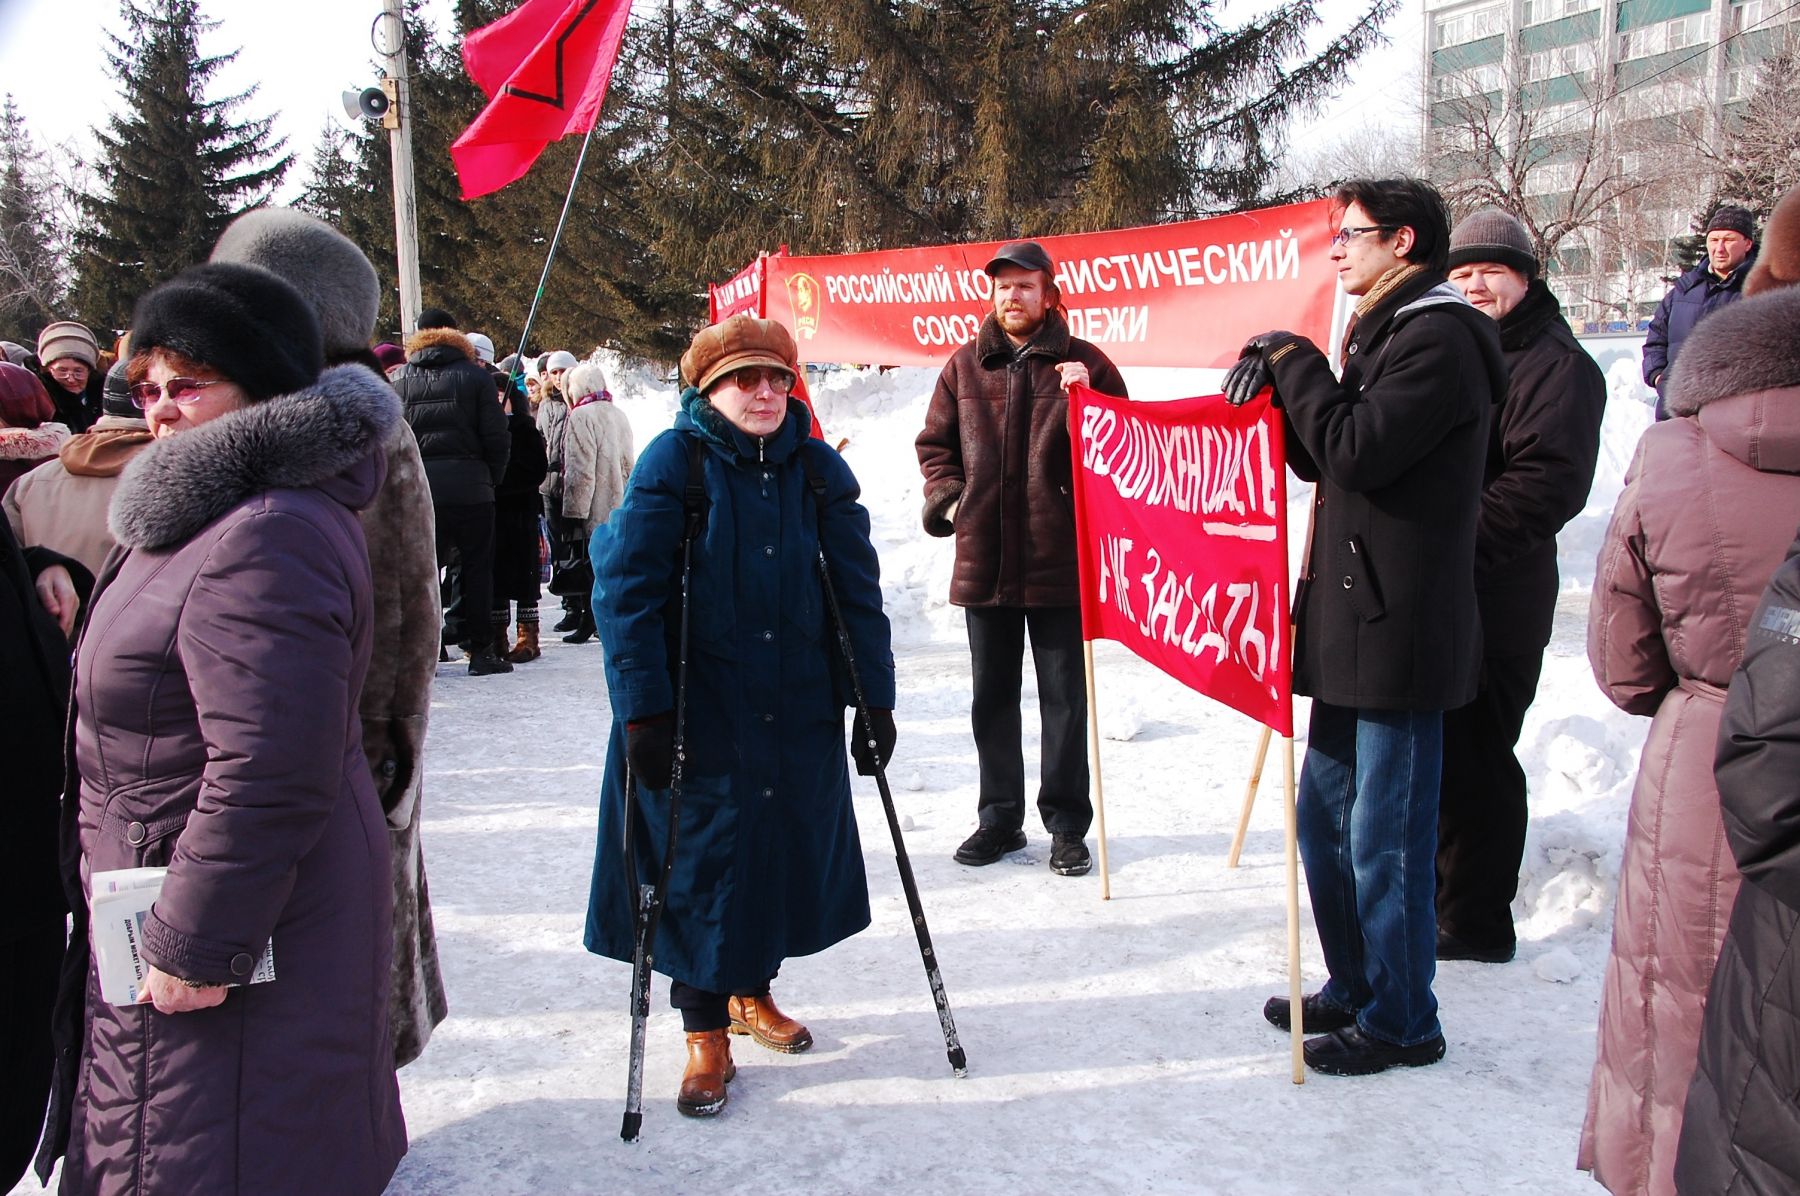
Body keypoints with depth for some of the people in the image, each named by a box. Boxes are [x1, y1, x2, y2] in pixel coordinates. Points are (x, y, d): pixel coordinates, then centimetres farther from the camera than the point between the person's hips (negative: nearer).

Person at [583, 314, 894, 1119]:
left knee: (787, 848, 13)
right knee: (700, 860, 3)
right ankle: (706, 1035, 21)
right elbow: (625, 591, -11)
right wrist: (642, 714, -16)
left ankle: (753, 991, 37)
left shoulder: (818, 469, 3)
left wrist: (876, 701, 3)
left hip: (798, 712, 4)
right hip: (698, 712, -4)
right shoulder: (675, 462, -8)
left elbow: (857, 590, 6)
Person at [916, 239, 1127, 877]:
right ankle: (1000, 817, 26)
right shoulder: (965, 365, 9)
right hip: (983, 560, 3)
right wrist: (947, 495, -1)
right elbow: (935, 442, 16)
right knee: (992, 698, 12)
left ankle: (1067, 824, 18)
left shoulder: (1083, 363, 1)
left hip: (1060, 560, -3)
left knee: (1065, 698, 6)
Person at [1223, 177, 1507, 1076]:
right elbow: (1322, 455, 17)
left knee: (1384, 839, 0)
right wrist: (1279, 379, 0)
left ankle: (1402, 1022, 16)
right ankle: (1353, 989, 32)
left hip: (1400, 627, -10)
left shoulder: (1438, 339, -12)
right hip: (1354, 623, 10)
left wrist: (1294, 363, -11)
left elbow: (1359, 451, -23)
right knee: (1325, 817, 17)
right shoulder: (1386, 331, 18)